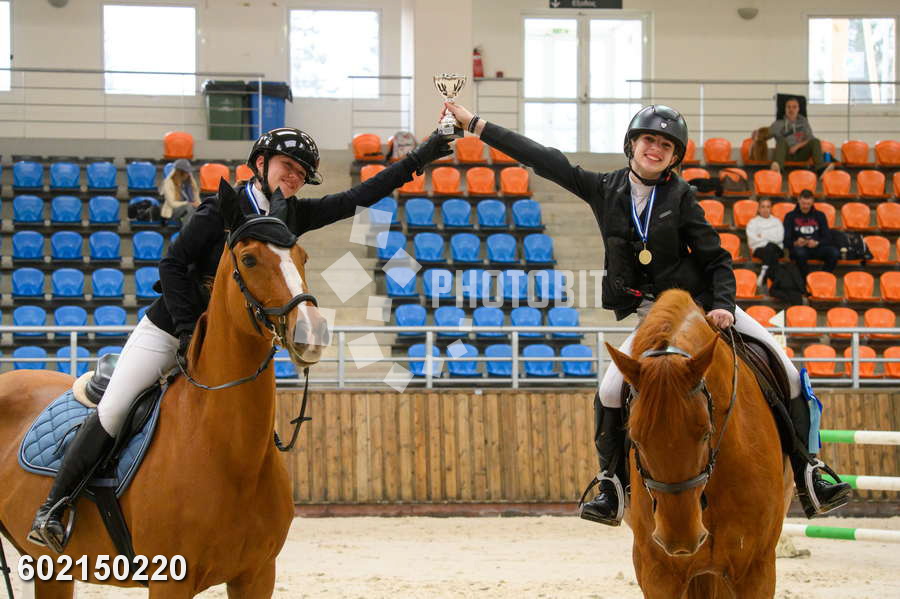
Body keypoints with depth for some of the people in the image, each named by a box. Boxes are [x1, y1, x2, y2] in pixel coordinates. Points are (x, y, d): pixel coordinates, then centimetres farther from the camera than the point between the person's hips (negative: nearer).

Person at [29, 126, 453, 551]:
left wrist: (418, 160, -2)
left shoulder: (297, 216, 2)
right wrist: (188, 329, -19)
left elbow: (358, 198, 3)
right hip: (167, 328, -5)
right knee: (112, 414, -8)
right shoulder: (223, 209, -13)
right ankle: (54, 507, 3)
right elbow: (172, 266, -14)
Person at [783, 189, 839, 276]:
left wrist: (816, 243, -14)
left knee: (835, 252, -29)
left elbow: (827, 238, 8)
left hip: (816, 247, 2)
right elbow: (786, 240, 3)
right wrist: (795, 243, -20)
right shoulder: (790, 216, 11)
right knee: (800, 252, -39)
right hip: (799, 247, -2)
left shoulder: (820, 215, 17)